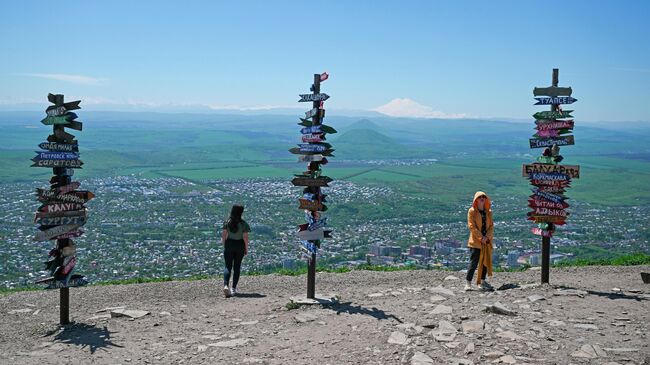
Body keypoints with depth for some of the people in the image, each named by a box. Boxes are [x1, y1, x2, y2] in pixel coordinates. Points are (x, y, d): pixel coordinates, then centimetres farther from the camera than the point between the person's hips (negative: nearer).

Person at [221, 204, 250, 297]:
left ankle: (225, 285, -19)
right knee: (237, 267, 10)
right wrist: (246, 249, 1)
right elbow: (245, 237, -10)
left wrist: (224, 246, 9)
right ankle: (233, 288, 12)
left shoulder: (227, 222, -4)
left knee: (228, 267, 3)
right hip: (239, 245, -1)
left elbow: (223, 236, -3)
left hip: (229, 244, 1)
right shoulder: (243, 224, -10)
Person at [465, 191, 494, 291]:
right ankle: (468, 283, -5)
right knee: (473, 262, -8)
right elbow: (471, 226, -9)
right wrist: (481, 237, -15)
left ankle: (482, 282, 19)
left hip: (487, 241, 5)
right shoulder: (472, 211, -3)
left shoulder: (488, 212, 11)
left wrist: (487, 237, -10)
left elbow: (491, 226, 6)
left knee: (486, 261, 9)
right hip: (476, 241, -5)